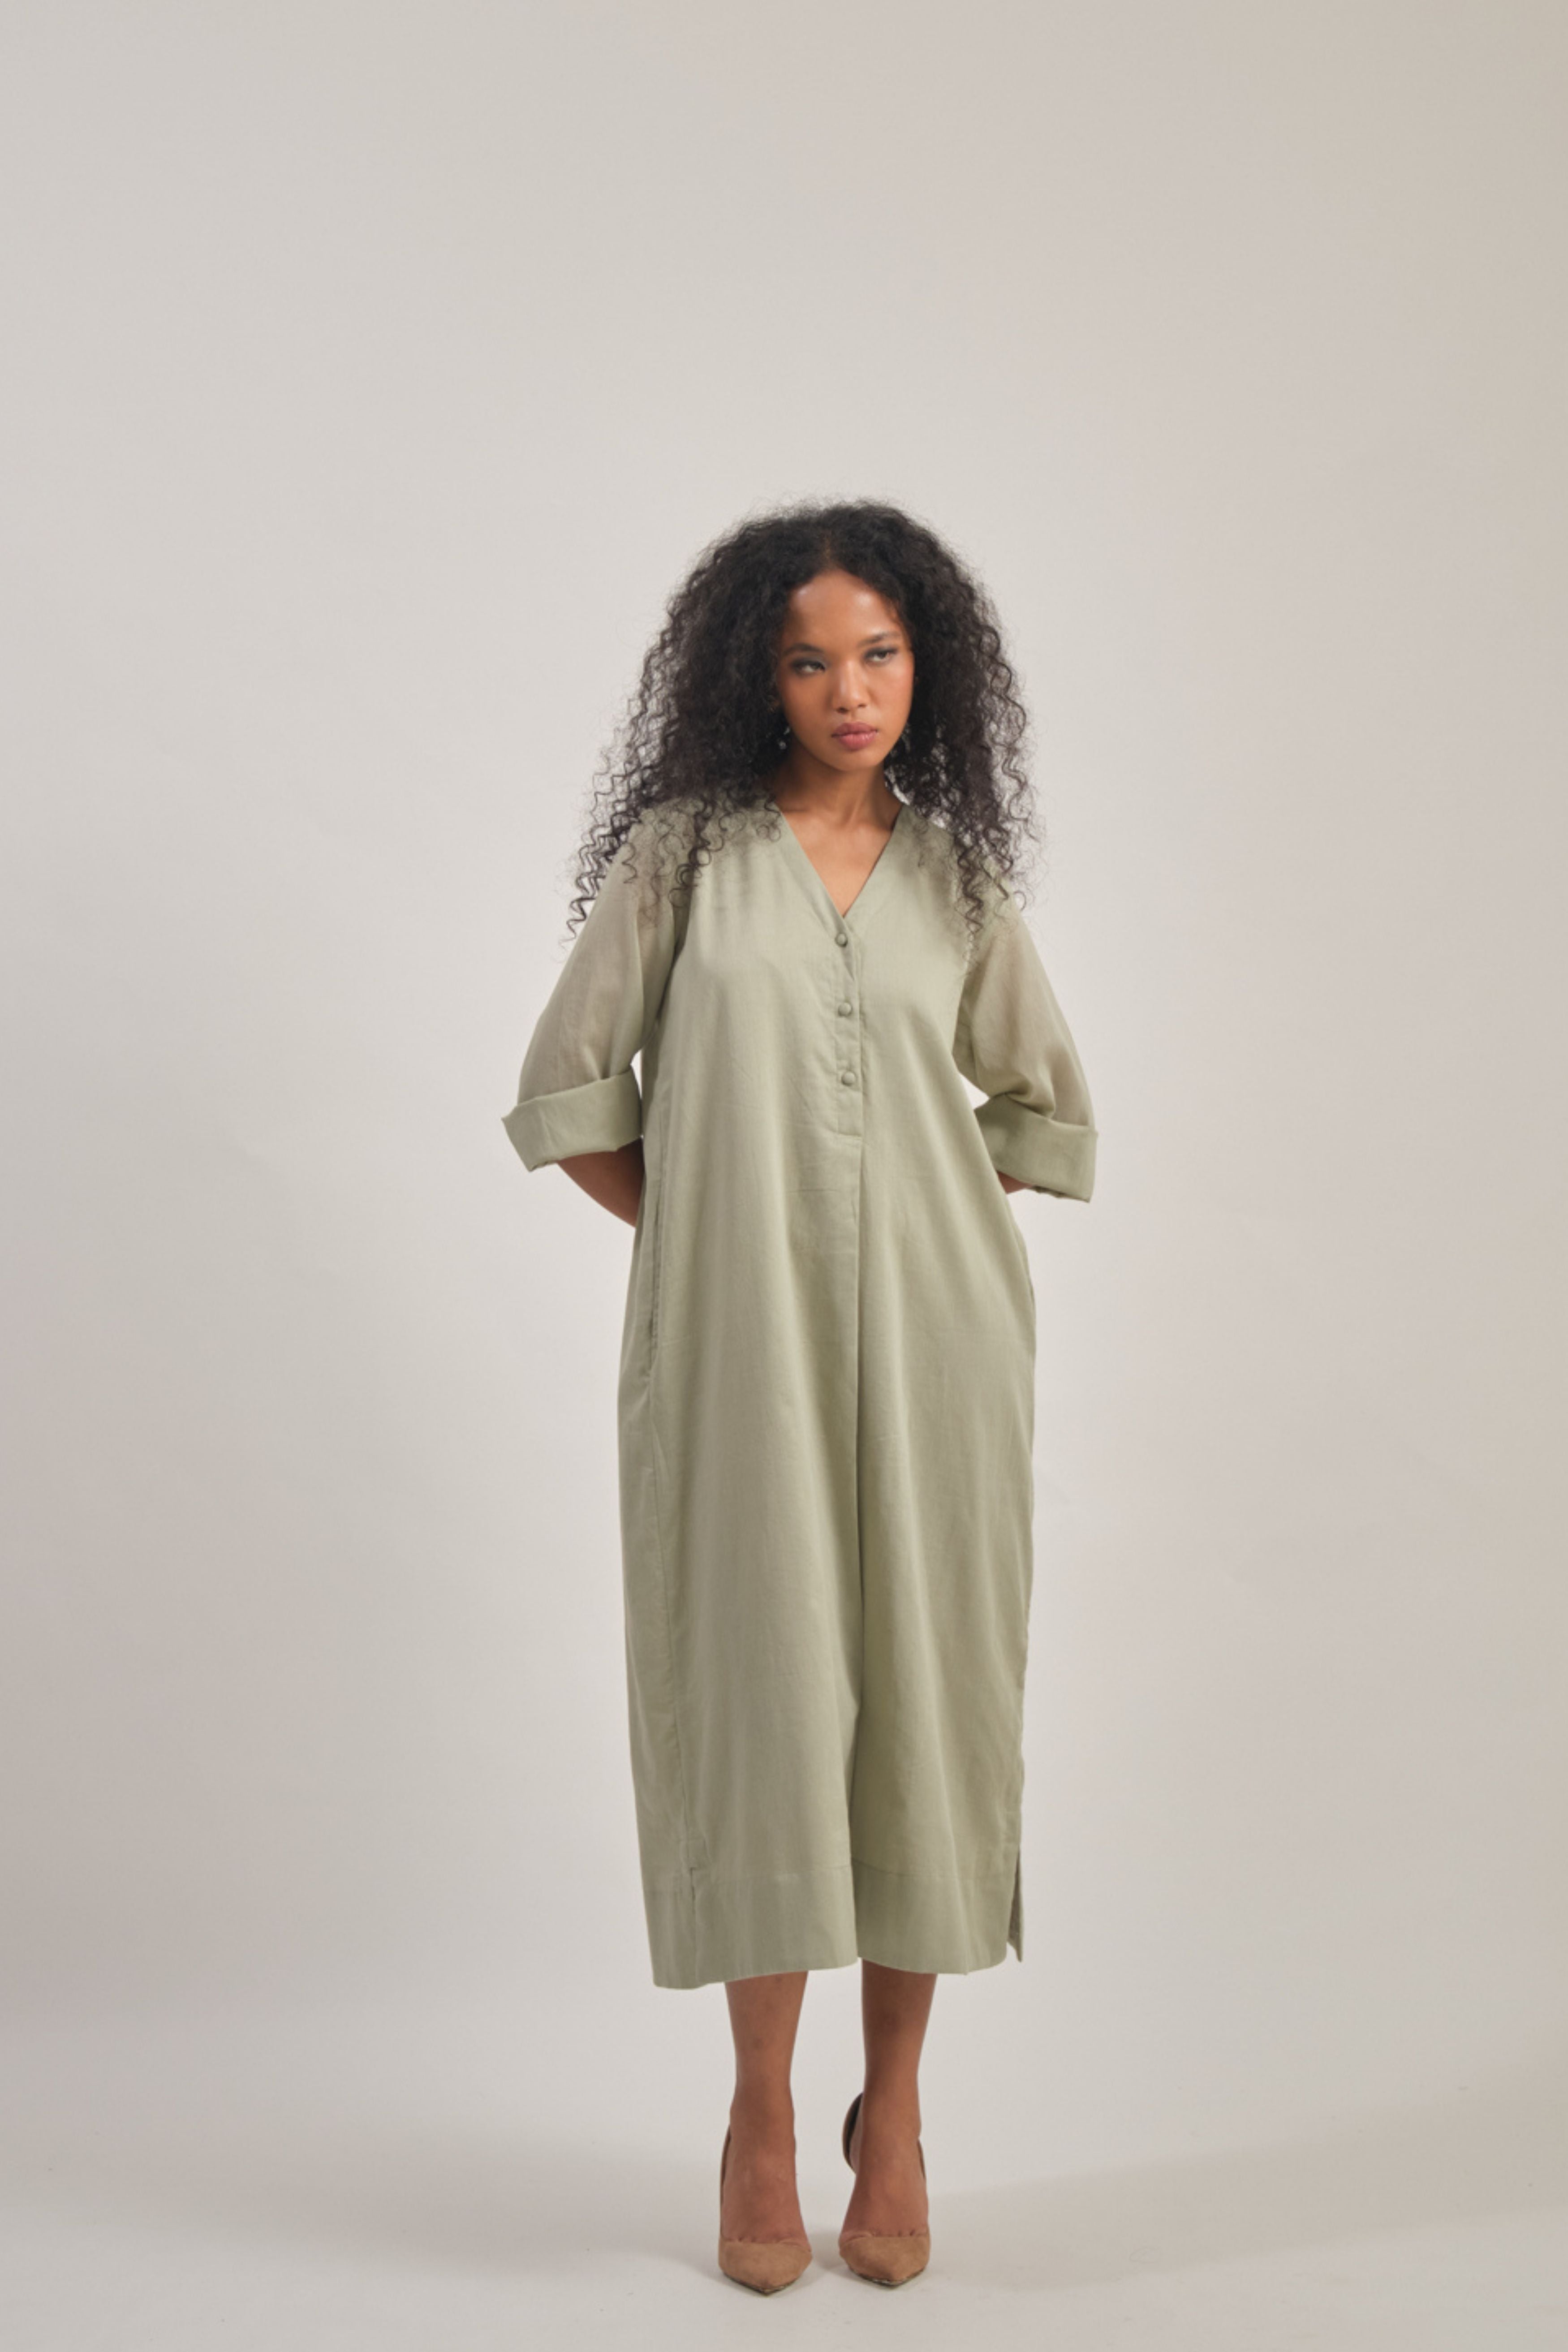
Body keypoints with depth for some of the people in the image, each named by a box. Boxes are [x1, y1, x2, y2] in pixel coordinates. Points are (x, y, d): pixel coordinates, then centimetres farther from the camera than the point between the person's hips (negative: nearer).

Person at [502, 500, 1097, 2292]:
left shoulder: (955, 871, 10)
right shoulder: (684, 847, 4)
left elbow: (1046, 1102, 20)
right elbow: (571, 1084, 5)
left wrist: (928, 1223, 9)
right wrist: (708, 1229, 3)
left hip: (928, 1335, 2)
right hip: (738, 1338, -1)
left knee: (923, 1688, 3)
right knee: (761, 1681, 1)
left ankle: (893, 2109, 17)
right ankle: (761, 2114, 15)